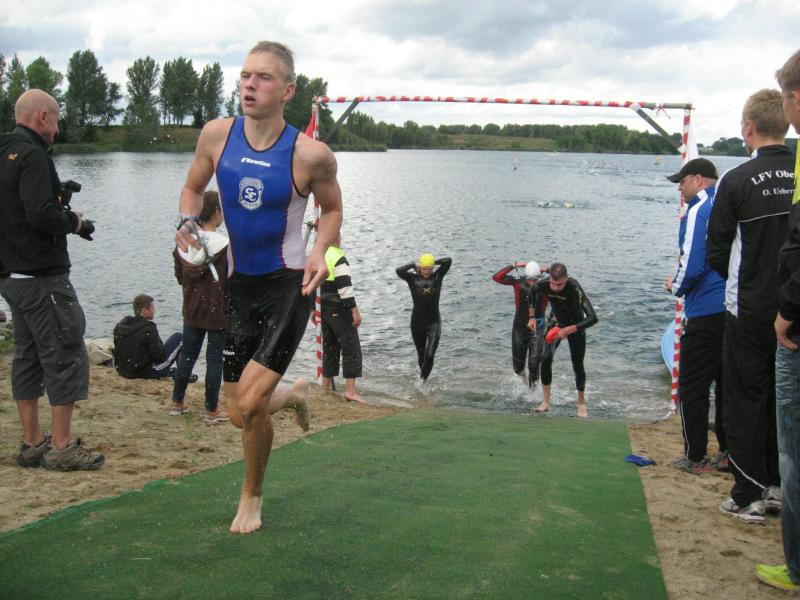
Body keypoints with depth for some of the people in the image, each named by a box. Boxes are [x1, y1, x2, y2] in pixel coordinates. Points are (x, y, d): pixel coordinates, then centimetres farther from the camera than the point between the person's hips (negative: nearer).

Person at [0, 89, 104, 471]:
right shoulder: (32, 156, -14)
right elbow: (40, 214, -25)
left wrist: (58, 197, 11)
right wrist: (73, 221, -7)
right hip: (42, 276, -10)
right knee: (66, 356, -4)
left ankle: (32, 443, 20)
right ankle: (61, 448, -1)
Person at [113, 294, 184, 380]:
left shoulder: (120, 325, 2)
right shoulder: (148, 328, -21)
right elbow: (159, 354, -19)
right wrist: (161, 346, 4)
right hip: (147, 373, -8)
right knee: (179, 337, 2)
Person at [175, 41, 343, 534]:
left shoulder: (311, 154, -13)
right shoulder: (217, 135, -4)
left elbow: (332, 208, 5)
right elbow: (193, 187, 13)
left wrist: (321, 252, -14)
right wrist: (187, 221, -9)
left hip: (289, 285, -4)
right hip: (240, 285, 4)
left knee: (249, 404, -14)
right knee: (241, 414, 7)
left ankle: (252, 495, 16)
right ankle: (292, 396, 45)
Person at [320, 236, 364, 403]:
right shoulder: (338, 258, -14)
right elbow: (344, 287, -20)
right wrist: (355, 311, -18)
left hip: (324, 310, 8)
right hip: (339, 310, -8)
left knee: (329, 348, 17)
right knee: (352, 349, -5)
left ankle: (325, 388, 21)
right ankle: (350, 391, -12)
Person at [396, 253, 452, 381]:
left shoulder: (438, 276, -2)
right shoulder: (412, 278, -5)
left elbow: (449, 261, -13)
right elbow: (399, 271, -22)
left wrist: (434, 262, -3)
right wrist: (413, 265, -9)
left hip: (434, 322, -1)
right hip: (417, 322, 1)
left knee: (429, 355, -15)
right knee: (421, 355, 15)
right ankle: (422, 378, 36)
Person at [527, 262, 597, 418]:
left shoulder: (575, 289, -38)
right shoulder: (544, 284, -24)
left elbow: (592, 318, -45)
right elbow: (532, 293, 3)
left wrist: (568, 330, -50)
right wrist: (532, 316, -3)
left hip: (575, 326, -3)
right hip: (557, 324, 4)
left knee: (577, 366, -2)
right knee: (546, 359, -10)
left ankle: (581, 404, 17)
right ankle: (546, 402, -1)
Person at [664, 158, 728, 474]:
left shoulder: (698, 212, -12)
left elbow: (692, 265, -18)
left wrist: (676, 287, 1)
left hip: (706, 313, -8)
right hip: (736, 310, 8)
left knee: (692, 388, 3)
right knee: (727, 384, 15)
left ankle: (695, 458, 7)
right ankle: (729, 453, 19)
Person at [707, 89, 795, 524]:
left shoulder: (738, 180, -12)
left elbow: (716, 253, -7)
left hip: (750, 312, -4)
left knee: (746, 402, 6)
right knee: (783, 400, 16)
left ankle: (748, 497, 9)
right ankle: (778, 487, 25)